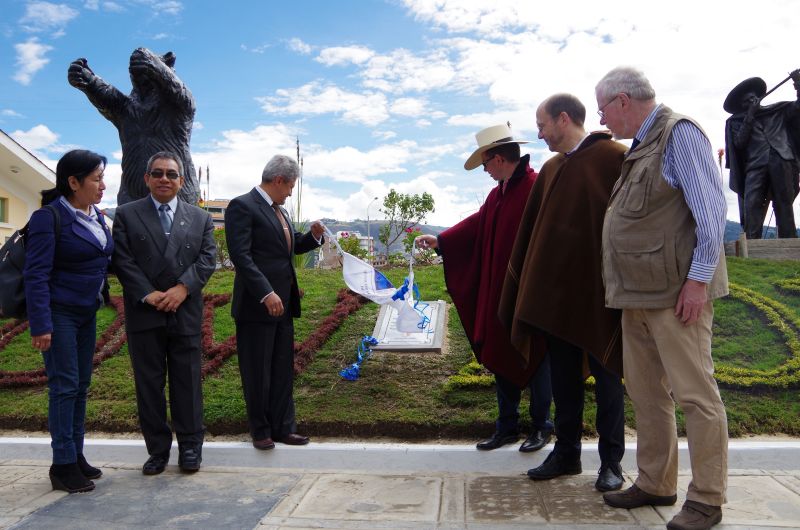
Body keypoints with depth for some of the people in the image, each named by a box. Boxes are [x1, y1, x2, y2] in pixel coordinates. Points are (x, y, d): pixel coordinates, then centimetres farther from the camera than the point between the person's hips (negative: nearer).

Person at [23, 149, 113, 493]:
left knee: (81, 386, 11)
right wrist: (41, 325, -20)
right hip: (59, 313, -7)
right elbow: (36, 274, -16)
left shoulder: (96, 215, 8)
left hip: (87, 314, 7)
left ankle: (76, 456, 22)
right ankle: (63, 465, 7)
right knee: (64, 386, -3)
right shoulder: (49, 216, -13)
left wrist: (101, 296, 8)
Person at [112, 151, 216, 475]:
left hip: (186, 313, 1)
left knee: (187, 382, 6)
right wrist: (148, 294, -14)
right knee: (149, 384, 6)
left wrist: (183, 287, -14)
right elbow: (123, 260, -2)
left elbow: (207, 258, 1)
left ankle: (190, 446, 17)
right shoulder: (127, 215, 7)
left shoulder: (199, 218, 11)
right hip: (144, 314, 0)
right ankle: (157, 449, 18)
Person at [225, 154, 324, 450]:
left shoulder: (279, 210, 15)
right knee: (257, 373, 6)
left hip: (283, 304, 8)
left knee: (283, 370, 13)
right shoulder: (242, 206, -11)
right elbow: (240, 255, -19)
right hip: (256, 305, -8)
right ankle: (260, 430, 21)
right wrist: (266, 293, -25)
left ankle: (283, 428, 23)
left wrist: (312, 236, 6)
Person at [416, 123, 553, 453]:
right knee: (500, 357, 13)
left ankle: (541, 426, 22)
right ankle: (507, 426, 25)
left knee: (534, 360, 6)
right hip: (498, 293, 9)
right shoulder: (498, 193, 12)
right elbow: (476, 224, 20)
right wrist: (440, 241, 15)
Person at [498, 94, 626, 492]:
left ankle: (611, 460, 17)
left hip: (599, 289, -6)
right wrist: (525, 285, 13)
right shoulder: (550, 169, 14)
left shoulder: (613, 158, -6)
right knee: (563, 376, 12)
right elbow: (531, 229, 15)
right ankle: (566, 452, 24)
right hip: (555, 289, 6)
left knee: (605, 374, 5)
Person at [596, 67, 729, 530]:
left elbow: (710, 209, -15)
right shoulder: (639, 147, 18)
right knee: (646, 393, 14)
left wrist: (699, 279, -19)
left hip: (676, 291, -9)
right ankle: (655, 484, 26)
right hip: (639, 293, 9)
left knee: (695, 393, -2)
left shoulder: (679, 134, -8)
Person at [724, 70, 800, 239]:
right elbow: (739, 143, 5)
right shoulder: (736, 121, 19)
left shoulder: (776, 111, 24)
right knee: (752, 206, -18)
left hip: (781, 163, 2)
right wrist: (750, 117, 4)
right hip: (755, 166, -1)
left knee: (784, 205, -4)